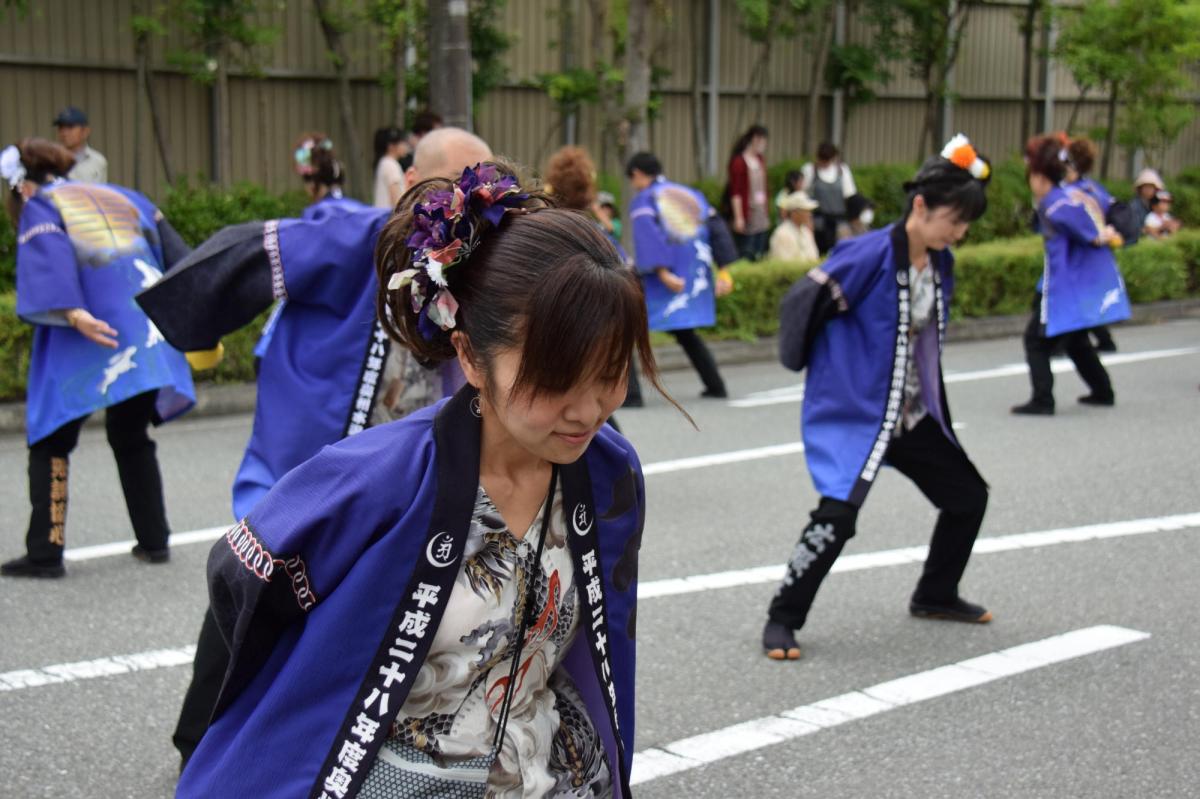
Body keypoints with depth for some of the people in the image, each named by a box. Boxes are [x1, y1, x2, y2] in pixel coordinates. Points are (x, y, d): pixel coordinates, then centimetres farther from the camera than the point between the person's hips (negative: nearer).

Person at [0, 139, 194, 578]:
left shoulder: (39, 206, 6)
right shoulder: (119, 196, 22)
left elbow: (49, 258, -14)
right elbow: (173, 250, 20)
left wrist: (72, 312, -28)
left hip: (87, 336, -5)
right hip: (146, 335, 5)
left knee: (51, 440, 4)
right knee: (131, 437, 20)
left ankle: (45, 551, -2)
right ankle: (154, 540, 19)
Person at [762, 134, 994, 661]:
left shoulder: (940, 264, 4)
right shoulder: (870, 256, -21)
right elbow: (802, 302, -17)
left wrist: (929, 399, 18)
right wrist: (821, 369, -4)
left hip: (913, 415, 9)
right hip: (853, 413, -8)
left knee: (968, 495, 15)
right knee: (837, 514, -21)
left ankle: (935, 596, 36)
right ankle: (782, 619, -3)